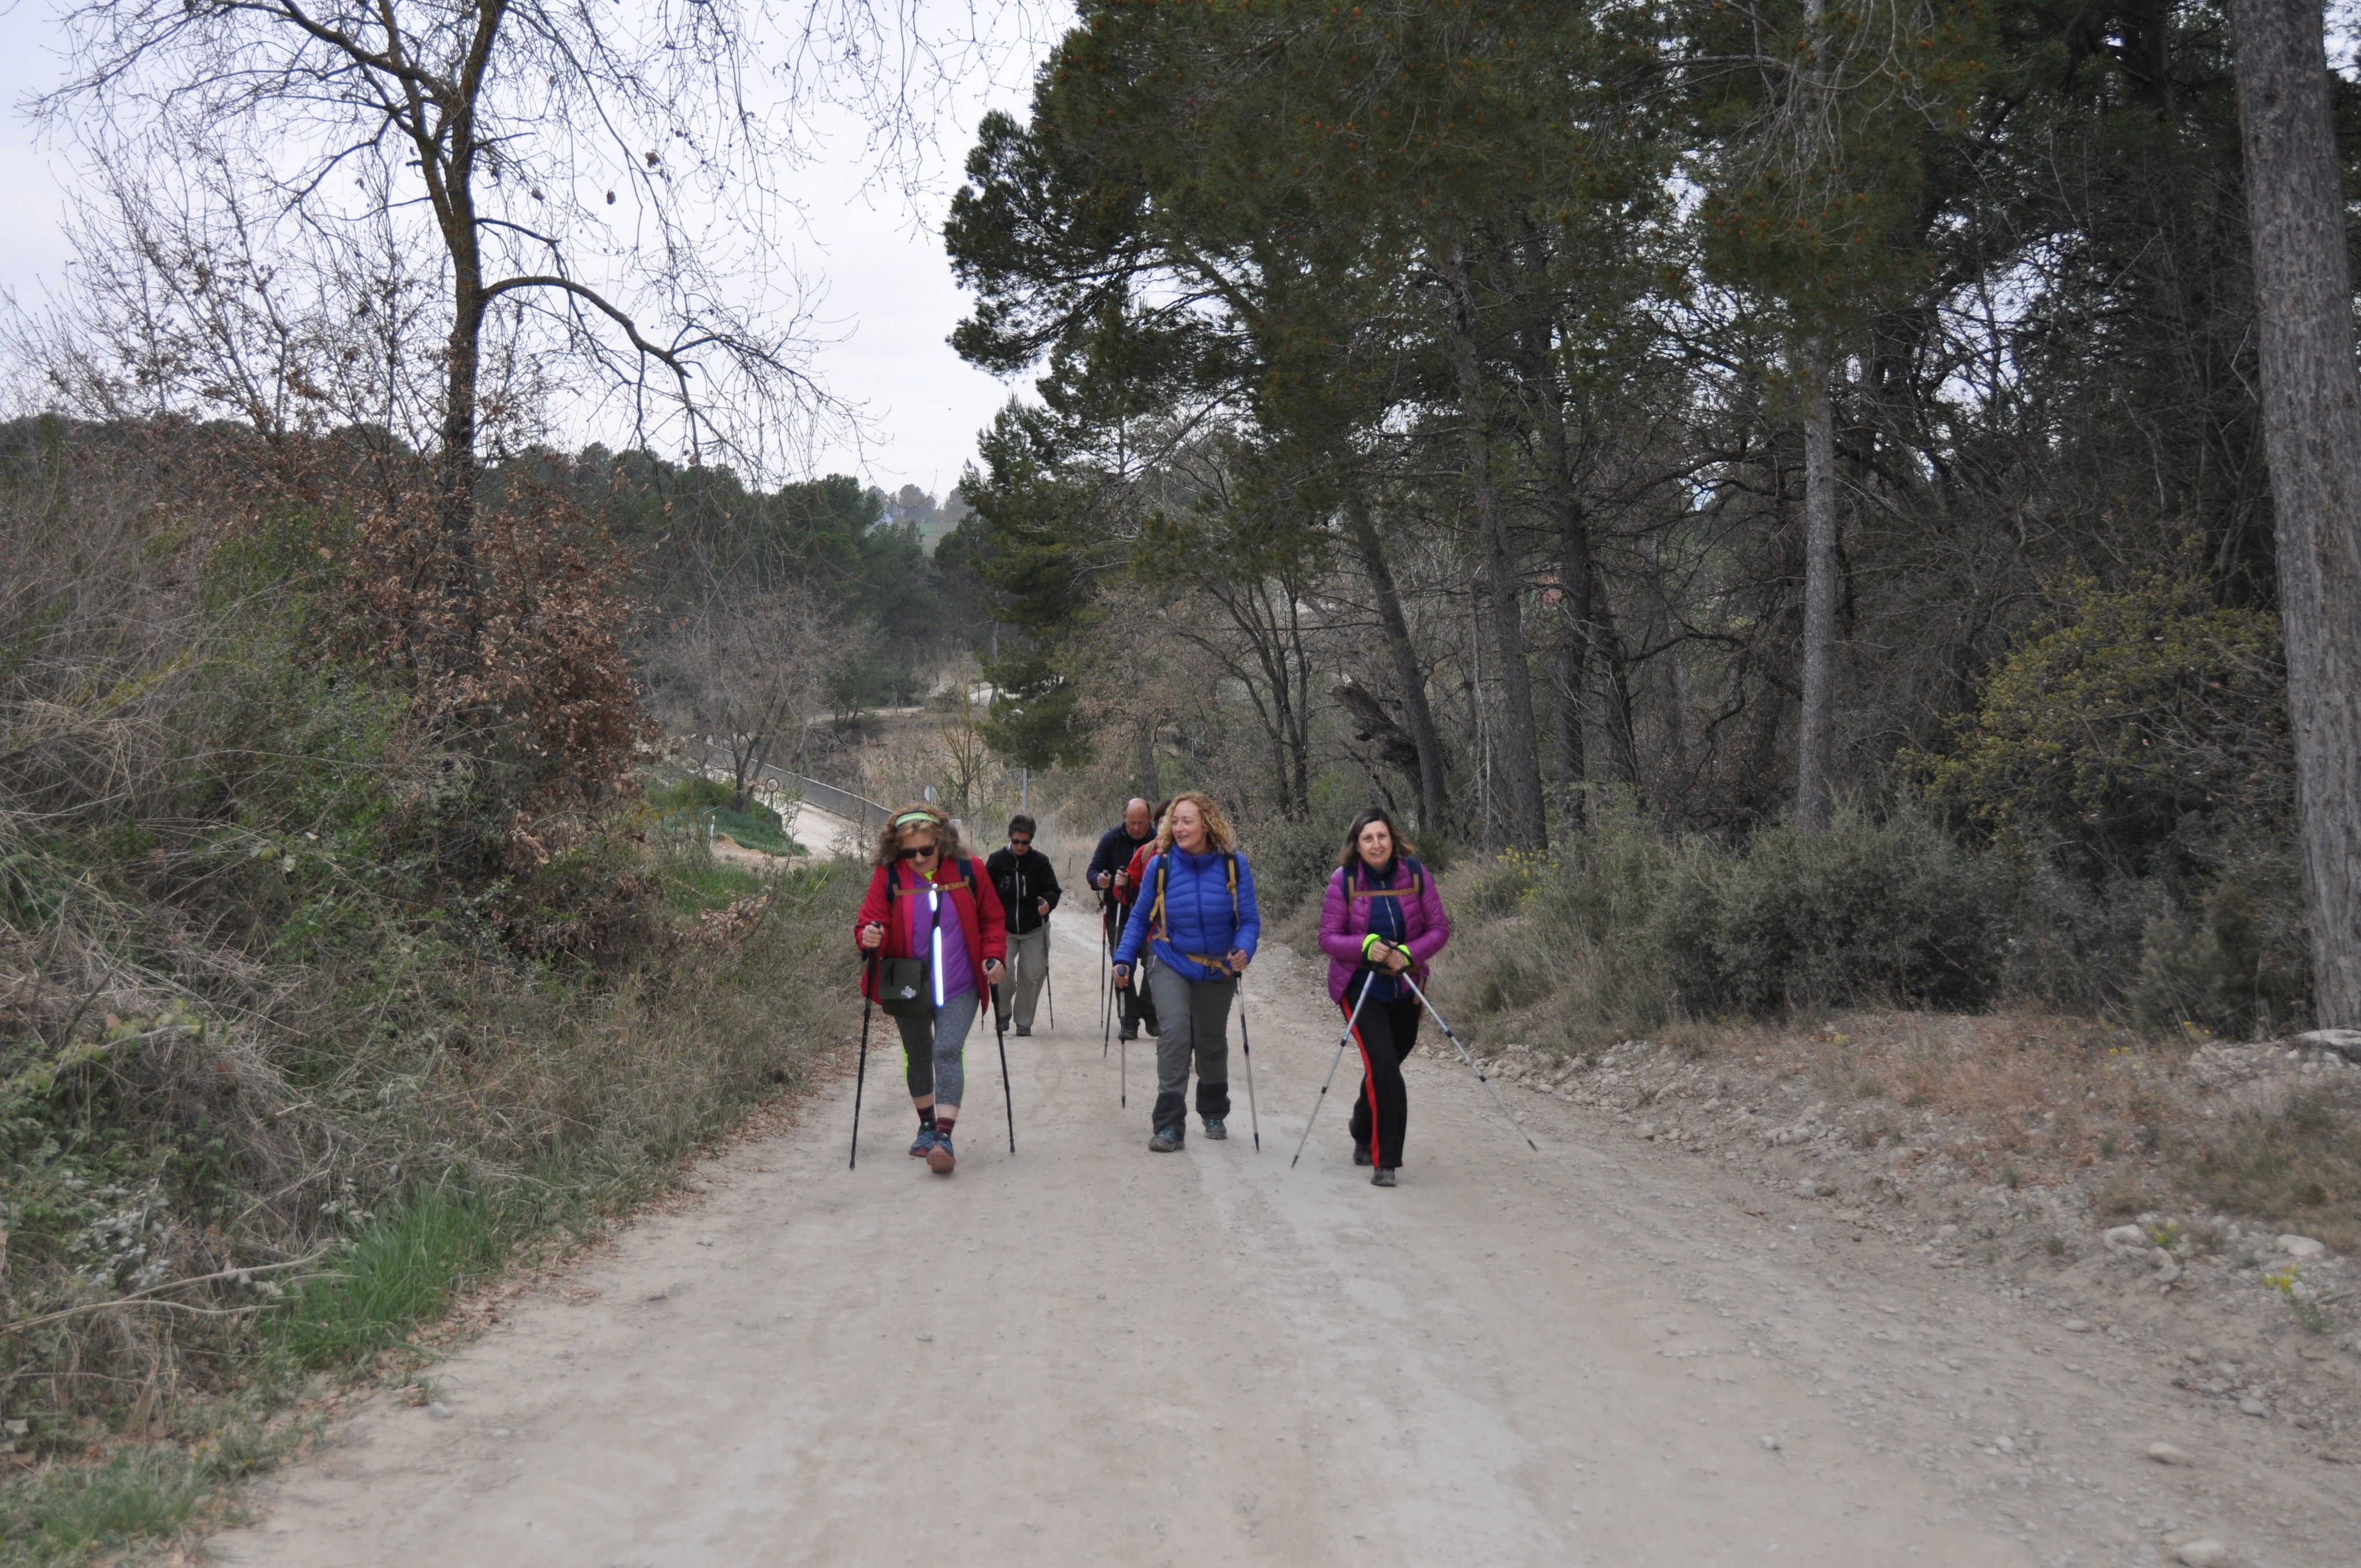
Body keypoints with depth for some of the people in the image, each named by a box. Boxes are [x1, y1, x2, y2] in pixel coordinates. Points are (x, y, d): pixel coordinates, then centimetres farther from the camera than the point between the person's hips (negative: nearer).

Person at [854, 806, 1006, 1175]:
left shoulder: (969, 872, -4)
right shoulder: (888, 877, -6)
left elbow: (992, 919, 7)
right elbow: (871, 920, -6)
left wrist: (994, 956, -7)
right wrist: (869, 939, -29)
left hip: (958, 987, -2)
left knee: (947, 1052, -16)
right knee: (918, 1056, 16)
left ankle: (944, 1137, -22)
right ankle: (927, 1126, 36)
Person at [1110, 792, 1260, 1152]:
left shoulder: (1234, 865, -13)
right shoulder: (1160, 865, -12)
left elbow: (1249, 920, -12)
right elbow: (1140, 918, -1)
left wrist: (1244, 950, -31)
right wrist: (1124, 960, -10)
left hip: (1217, 968, 1)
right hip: (1171, 963, -1)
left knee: (1212, 1042, 16)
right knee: (1174, 1032, -20)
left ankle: (1214, 1114, 39)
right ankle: (1169, 1125, -17)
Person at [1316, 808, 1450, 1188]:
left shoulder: (1416, 875, -7)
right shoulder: (1344, 881, -12)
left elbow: (1439, 929, -4)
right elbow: (1328, 938, -10)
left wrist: (1408, 953, -21)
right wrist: (1366, 946, -28)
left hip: (1405, 987, 3)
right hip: (1360, 987, -3)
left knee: (1384, 1068, 17)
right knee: (1383, 1066, -18)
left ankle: (1364, 1138, 45)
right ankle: (1385, 1161, -9)